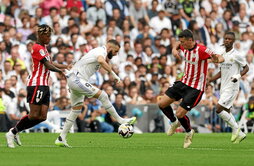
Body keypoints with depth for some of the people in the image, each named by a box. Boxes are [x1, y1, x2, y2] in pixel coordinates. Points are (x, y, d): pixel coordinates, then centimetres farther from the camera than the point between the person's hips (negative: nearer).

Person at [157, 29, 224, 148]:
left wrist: (217, 59, -47)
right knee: (161, 104, 4)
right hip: (184, 82, 7)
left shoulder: (201, 50, -23)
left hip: (196, 88, -7)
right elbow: (177, 44, 23)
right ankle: (174, 123, 32)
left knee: (180, 114, -11)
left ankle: (189, 133, 21)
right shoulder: (184, 47, -2)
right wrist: (174, 49, 0)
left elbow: (221, 58, -23)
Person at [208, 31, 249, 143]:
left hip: (231, 88, -8)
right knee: (226, 112, 10)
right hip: (223, 87, 8)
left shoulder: (236, 55, -11)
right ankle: (239, 134, 20)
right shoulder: (222, 53, 10)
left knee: (219, 110, -14)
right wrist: (209, 81, 14)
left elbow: (246, 68, -2)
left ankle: (236, 129, 0)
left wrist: (238, 76, -20)